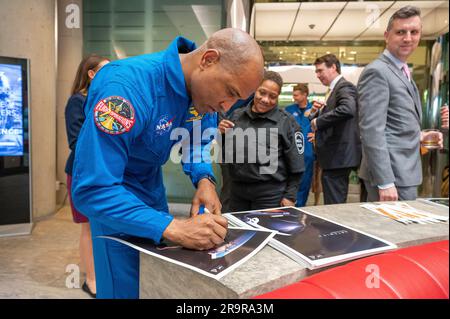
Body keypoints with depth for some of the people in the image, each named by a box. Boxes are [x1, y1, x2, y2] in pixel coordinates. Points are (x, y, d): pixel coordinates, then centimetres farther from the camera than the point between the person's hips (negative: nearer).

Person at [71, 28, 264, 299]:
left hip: (152, 184, 7)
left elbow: (199, 141, 3)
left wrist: (204, 179, -18)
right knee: (126, 288, 2)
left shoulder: (204, 85, -13)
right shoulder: (128, 85, -36)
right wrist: (174, 228, -45)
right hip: (110, 193, -6)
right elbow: (92, 189, -38)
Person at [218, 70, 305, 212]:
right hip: (237, 190, 4)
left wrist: (290, 196, -5)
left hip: (271, 193, -3)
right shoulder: (237, 115, 5)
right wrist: (222, 134, -5)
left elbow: (295, 164, -2)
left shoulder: (286, 122, -5)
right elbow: (224, 153, 13)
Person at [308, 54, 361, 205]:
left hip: (338, 155, -10)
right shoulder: (333, 90, 19)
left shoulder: (345, 87, -11)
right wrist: (316, 112, 2)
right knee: (335, 205, 17)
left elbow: (347, 109, -32)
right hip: (333, 155, 10)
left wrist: (318, 122, -22)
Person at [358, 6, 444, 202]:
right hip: (392, 175, -10)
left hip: (404, 172, 10)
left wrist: (417, 136, 8)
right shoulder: (377, 72, -14)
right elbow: (372, 131, -22)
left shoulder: (402, 72, 16)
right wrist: (385, 182, -24)